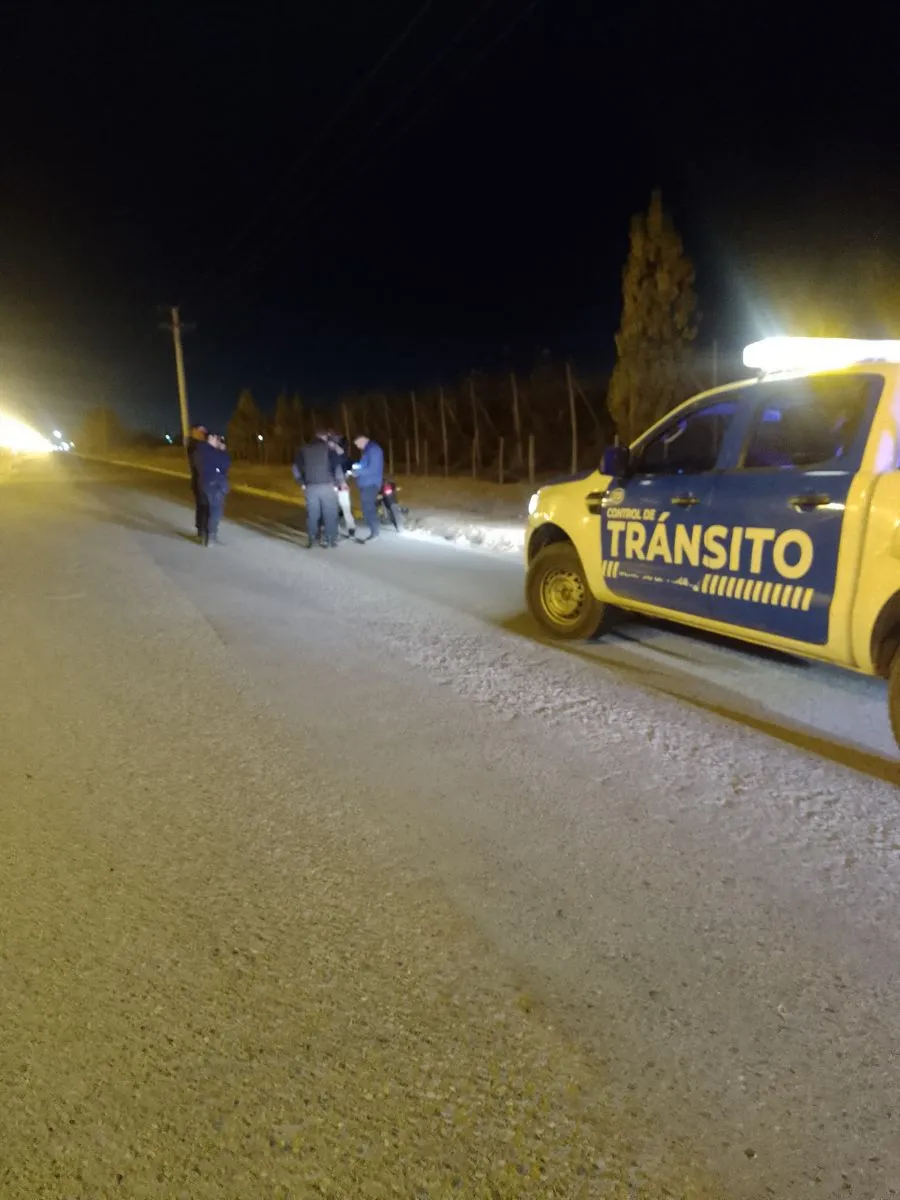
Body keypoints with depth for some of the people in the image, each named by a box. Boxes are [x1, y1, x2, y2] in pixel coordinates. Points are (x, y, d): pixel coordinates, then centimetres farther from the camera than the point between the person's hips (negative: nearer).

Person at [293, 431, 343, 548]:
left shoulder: (303, 450, 9)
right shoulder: (329, 449, -1)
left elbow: (296, 468, 8)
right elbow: (337, 467, -9)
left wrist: (302, 483, 15)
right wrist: (337, 483, 0)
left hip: (310, 487, 3)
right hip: (327, 486, -3)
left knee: (312, 514, 10)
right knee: (330, 514, 5)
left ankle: (312, 540, 12)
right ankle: (330, 540, 6)